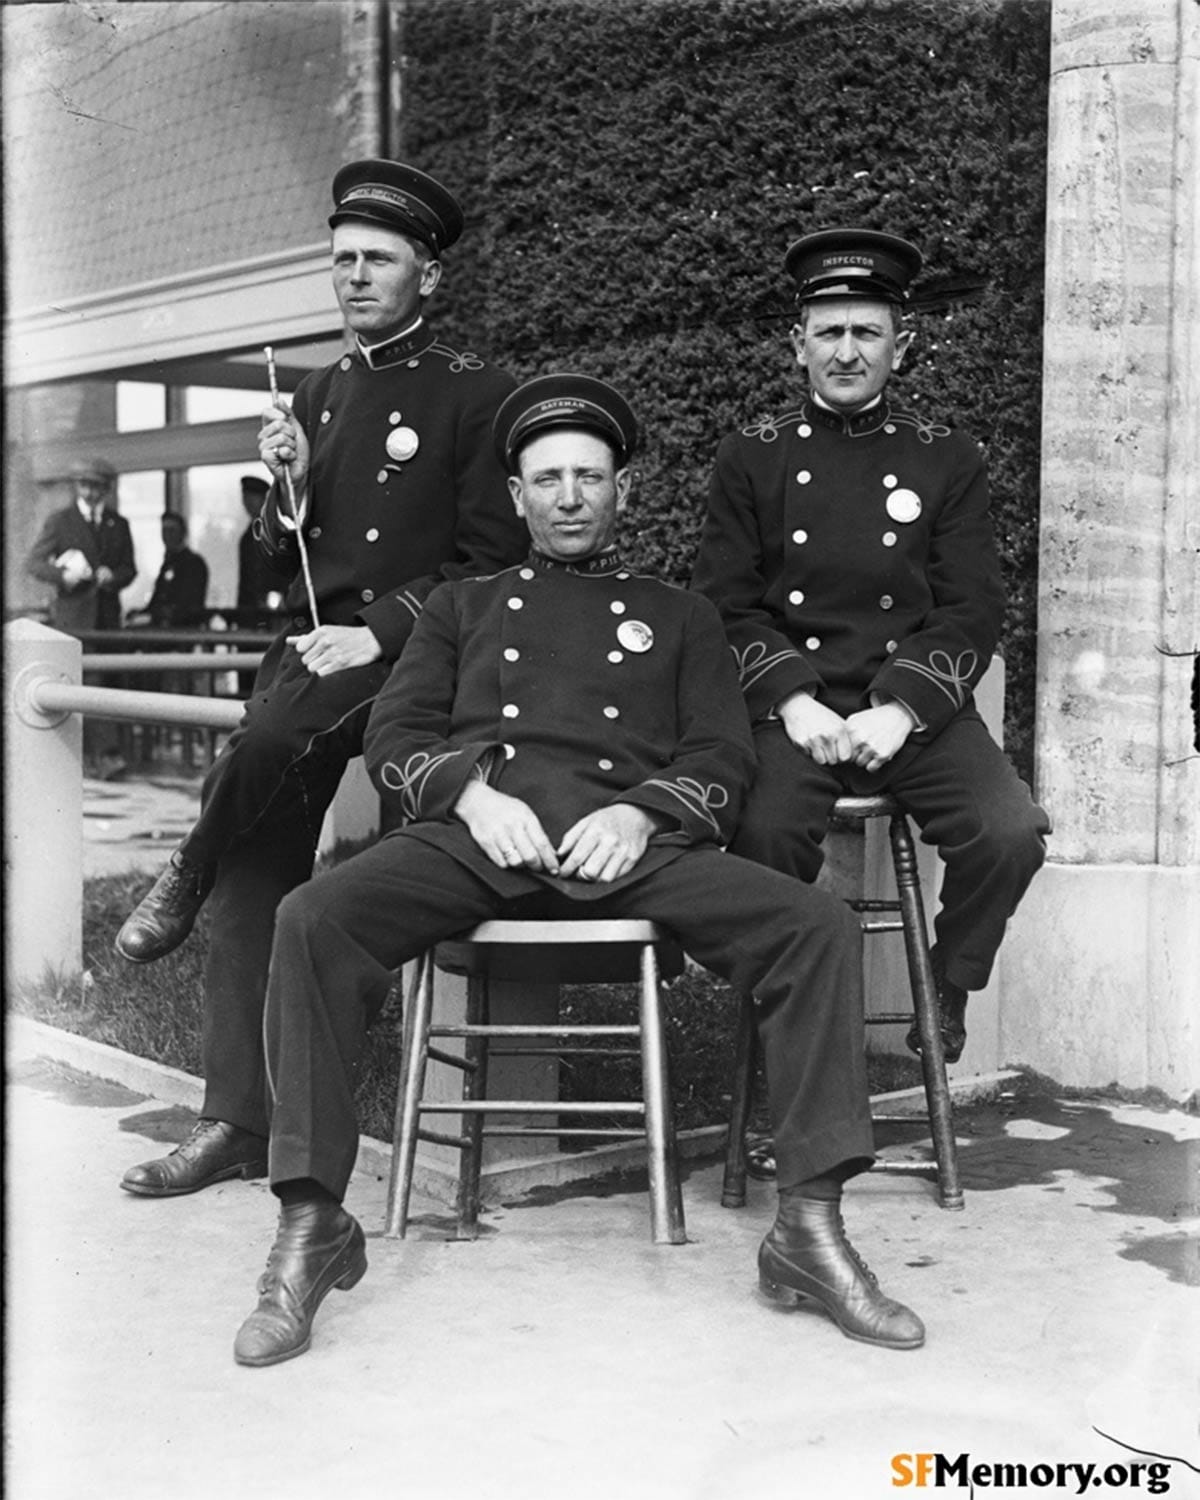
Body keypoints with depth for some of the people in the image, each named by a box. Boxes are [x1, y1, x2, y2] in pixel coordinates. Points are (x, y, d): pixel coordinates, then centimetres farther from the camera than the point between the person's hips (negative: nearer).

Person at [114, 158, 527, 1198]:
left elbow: (493, 559, -5)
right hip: (313, 645, 5)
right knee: (260, 877, -5)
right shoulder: (319, 395, 18)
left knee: (263, 747, -34)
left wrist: (378, 631, -14)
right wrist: (287, 488, -1)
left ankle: (184, 881, -4)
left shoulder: (477, 394, 1)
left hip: (412, 653, -5)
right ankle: (240, 1123, 1)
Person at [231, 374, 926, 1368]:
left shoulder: (679, 616, 27)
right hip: (475, 834, 0)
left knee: (818, 928, -25)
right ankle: (311, 1227, -20)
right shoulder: (464, 606, 29)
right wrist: (470, 792, -7)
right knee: (314, 919, -29)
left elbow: (723, 762, 14)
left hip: (633, 834, 0)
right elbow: (395, 736, 16)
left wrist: (642, 812, -9)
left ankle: (811, 1225, -22)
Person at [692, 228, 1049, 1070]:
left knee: (1011, 833, -23)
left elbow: (974, 612, 4)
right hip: (791, 706, -1)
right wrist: (792, 702, -12)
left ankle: (948, 994, 6)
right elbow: (725, 607, 5)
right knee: (765, 829, -31)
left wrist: (902, 708, -12)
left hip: (917, 705, 1)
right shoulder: (751, 460, 10)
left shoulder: (947, 460, 11)